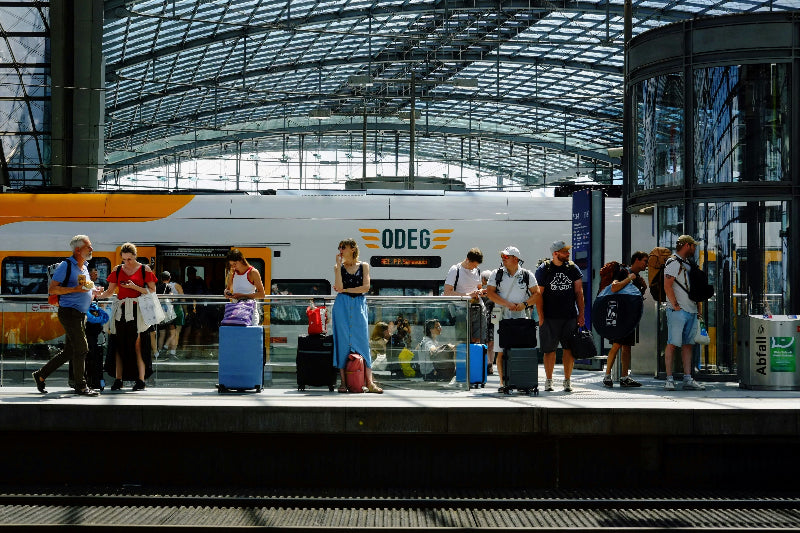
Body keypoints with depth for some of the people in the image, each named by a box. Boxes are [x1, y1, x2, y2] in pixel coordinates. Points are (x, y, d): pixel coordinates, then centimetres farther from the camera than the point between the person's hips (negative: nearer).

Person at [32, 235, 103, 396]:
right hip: (69, 312, -9)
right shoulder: (66, 265, -7)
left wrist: (94, 292, 8)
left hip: (81, 314, 9)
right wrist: (76, 289, -22)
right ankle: (80, 386, 0)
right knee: (81, 348, -9)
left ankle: (40, 375, 20)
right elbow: (52, 289, -14)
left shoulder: (84, 268, 19)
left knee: (69, 351, 10)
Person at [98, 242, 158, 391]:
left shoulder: (145, 270, 4)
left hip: (137, 310, -3)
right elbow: (110, 291, 16)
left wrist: (135, 287, -11)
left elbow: (152, 291, 1)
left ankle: (141, 380, -5)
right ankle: (118, 379, 5)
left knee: (137, 345, -8)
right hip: (121, 310, 3)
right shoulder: (117, 270, 13)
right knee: (119, 345, 1)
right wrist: (99, 294, -4)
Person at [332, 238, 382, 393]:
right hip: (342, 305, 0)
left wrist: (345, 290, -5)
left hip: (359, 305, 0)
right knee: (343, 341, -3)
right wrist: (339, 265, -6)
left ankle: (369, 382, -8)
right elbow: (339, 287, -7)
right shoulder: (339, 267, 8)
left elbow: (366, 287, -3)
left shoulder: (363, 266, 8)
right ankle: (343, 382, -2)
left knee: (362, 341, -4)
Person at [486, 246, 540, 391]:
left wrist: (524, 304, -12)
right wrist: (507, 304, -9)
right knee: (501, 352, -3)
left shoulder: (527, 275, 6)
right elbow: (490, 293, 2)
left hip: (521, 319, -1)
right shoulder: (497, 274, 8)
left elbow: (537, 294, 5)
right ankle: (503, 382, 1)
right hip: (502, 318, 1)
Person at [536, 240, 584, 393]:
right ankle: (548, 380, 13)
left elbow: (578, 292, 9)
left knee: (569, 349, -1)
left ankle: (567, 380, 7)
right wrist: (541, 316, -5)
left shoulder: (573, 268, 8)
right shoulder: (543, 270, 0)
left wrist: (581, 314, 4)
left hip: (570, 317, 2)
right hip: (550, 317, -2)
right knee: (549, 349, 2)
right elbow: (538, 294, 1)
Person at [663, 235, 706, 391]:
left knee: (688, 345, 6)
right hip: (677, 311, -9)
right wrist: (676, 306, -17)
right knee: (672, 344, -8)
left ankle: (688, 379, 5)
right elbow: (667, 286, -15)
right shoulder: (673, 263, -7)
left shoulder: (687, 264, 21)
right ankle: (669, 379, -7)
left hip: (691, 311, 9)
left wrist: (698, 306, 16)